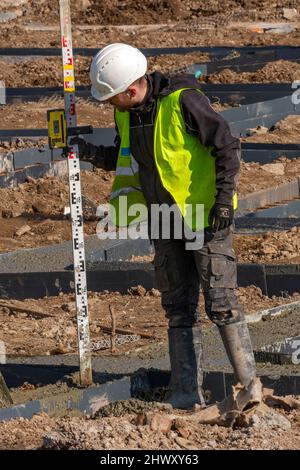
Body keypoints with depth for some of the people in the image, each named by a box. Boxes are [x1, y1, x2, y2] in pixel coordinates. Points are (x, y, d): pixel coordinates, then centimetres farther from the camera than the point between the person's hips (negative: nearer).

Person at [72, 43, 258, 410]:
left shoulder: (182, 101, -21)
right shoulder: (125, 114, 2)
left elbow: (228, 147, -17)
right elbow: (126, 159, 18)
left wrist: (224, 200, -19)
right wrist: (92, 154, 1)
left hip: (206, 216, -7)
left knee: (220, 303, -8)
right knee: (178, 308, 7)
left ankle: (248, 384, 0)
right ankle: (186, 393, 9)